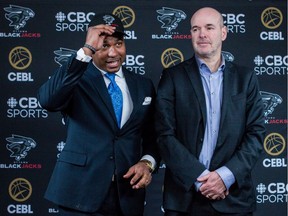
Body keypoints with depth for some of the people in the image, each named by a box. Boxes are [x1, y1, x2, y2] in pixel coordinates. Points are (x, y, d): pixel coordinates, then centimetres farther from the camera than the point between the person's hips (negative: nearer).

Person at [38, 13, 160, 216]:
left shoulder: (144, 85, 8)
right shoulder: (76, 79, -4)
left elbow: (153, 135, 13)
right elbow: (48, 100, -25)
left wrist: (147, 162, -8)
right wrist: (86, 51, -27)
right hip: (81, 194, -3)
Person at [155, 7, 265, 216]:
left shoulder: (245, 77, 5)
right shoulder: (173, 76, 0)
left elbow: (256, 133, 0)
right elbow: (165, 135, -6)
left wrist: (226, 175, -12)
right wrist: (199, 177, -14)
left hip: (233, 195, 1)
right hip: (185, 195, -1)